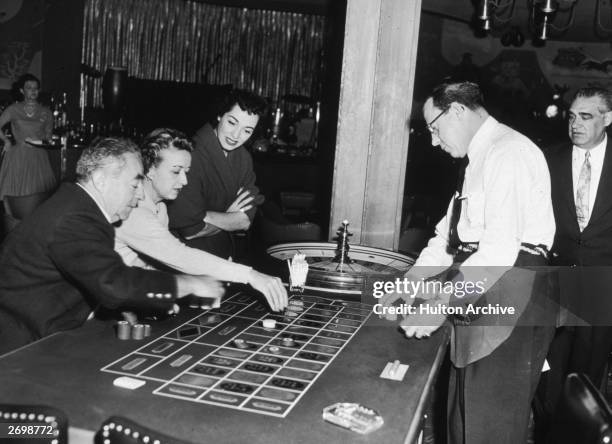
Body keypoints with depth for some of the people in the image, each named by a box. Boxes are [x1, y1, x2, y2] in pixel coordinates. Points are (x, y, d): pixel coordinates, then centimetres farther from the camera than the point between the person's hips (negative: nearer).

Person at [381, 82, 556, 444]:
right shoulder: (480, 158, 19)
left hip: (511, 302, -10)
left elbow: (502, 244, -23)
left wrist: (442, 305, -24)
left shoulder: (508, 152, -13)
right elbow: (450, 233, 19)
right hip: (478, 298, 10)